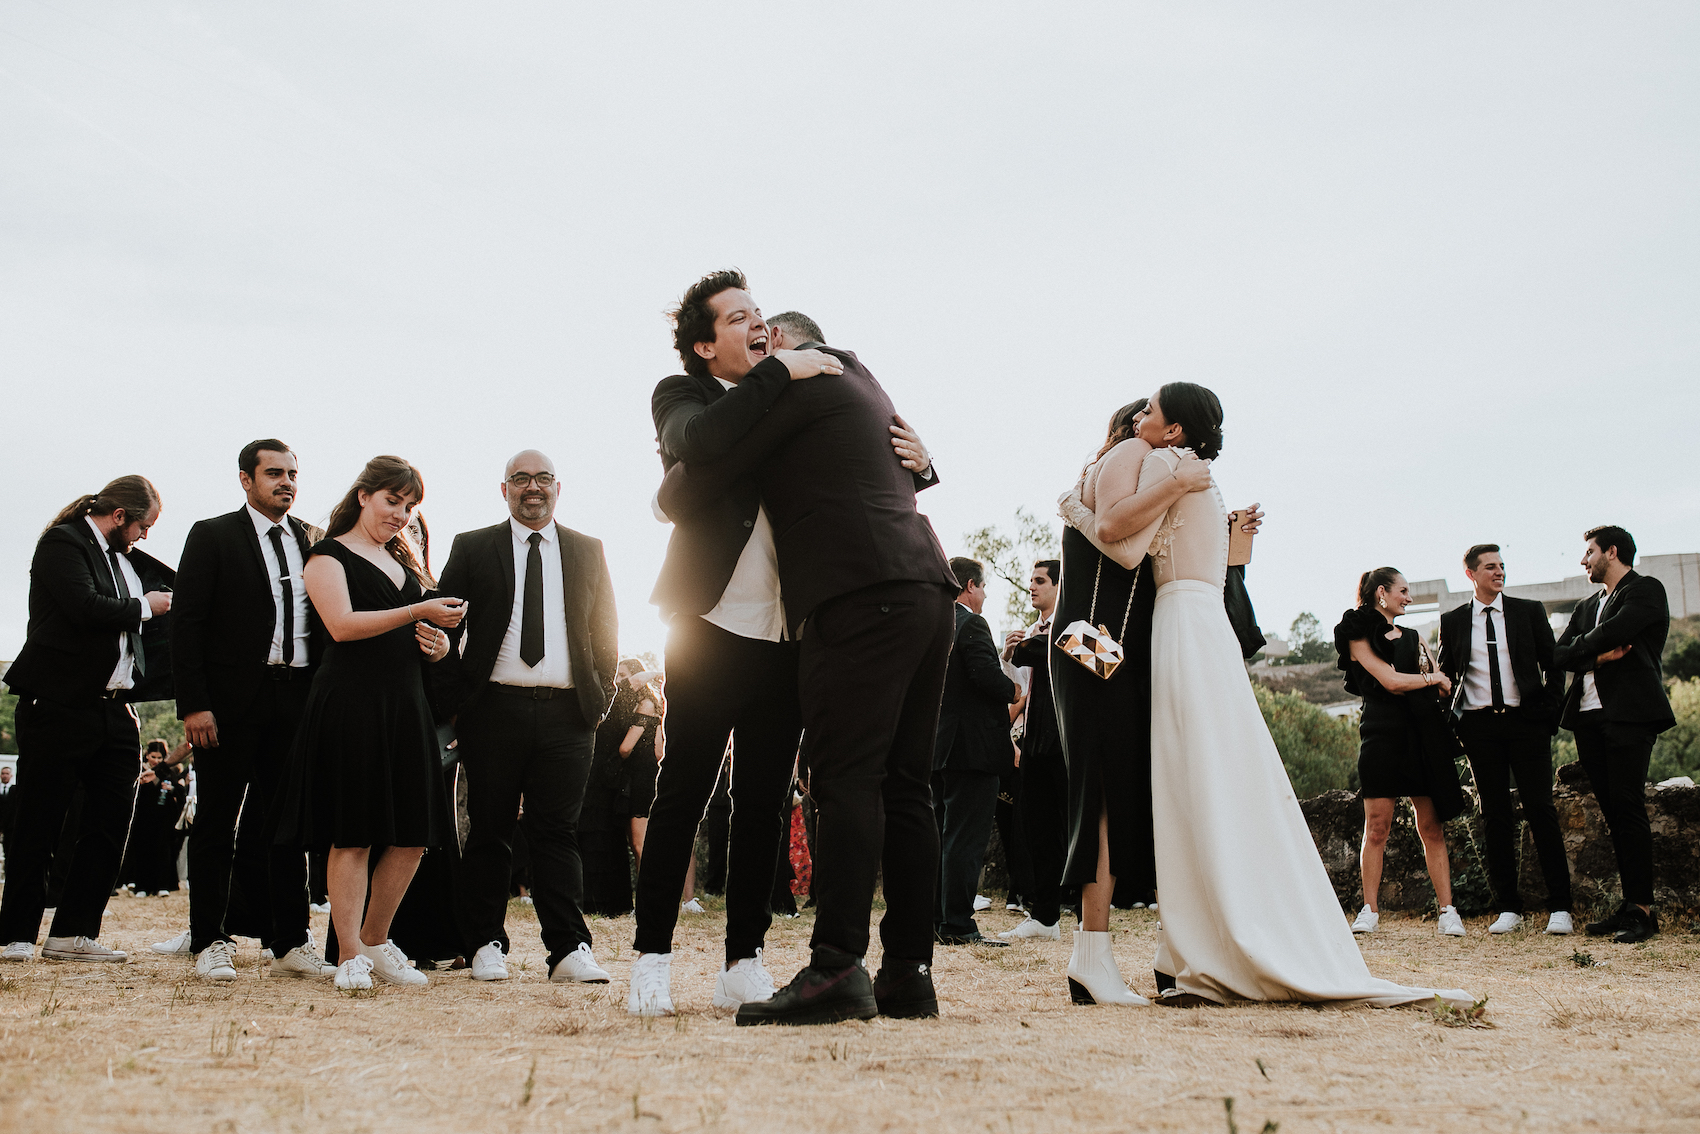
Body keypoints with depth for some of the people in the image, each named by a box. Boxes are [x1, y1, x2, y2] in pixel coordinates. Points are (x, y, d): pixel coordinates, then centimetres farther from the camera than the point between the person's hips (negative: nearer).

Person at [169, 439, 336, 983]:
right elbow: (187, 625, -4)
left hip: (299, 697, 4)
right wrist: (194, 705, -12)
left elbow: (329, 622, 13)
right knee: (217, 823, 3)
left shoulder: (314, 541, 13)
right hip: (233, 699, -4)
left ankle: (291, 944, 14)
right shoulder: (212, 536, 1)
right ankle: (210, 943, 11)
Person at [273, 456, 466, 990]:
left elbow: (426, 635, 29)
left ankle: (375, 940, 19)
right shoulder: (329, 555, 2)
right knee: (351, 835, -5)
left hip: (407, 705, 7)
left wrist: (438, 642, 4)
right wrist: (418, 613, -16)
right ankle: (350, 957, 1)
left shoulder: (405, 562, 22)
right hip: (350, 702, -7)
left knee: (413, 836, 4)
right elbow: (342, 624, -13)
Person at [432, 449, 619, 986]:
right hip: (493, 708, -1)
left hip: (567, 714, 1)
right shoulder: (472, 548, 10)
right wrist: (453, 699, -1)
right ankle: (487, 943, 11)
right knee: (489, 831, 3)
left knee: (558, 831, -2)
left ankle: (569, 949, -3)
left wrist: (601, 695, 6)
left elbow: (605, 629, 16)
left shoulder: (588, 552, 15)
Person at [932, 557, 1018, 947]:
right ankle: (958, 925, -7)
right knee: (966, 838, -7)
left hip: (938, 748, 9)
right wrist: (1015, 690, -3)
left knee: (942, 835, 13)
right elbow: (988, 676, -22)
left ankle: (936, 919, 16)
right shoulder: (972, 625, -11)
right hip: (972, 746, -9)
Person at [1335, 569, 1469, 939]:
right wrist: (1430, 678, 5)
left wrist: (1405, 680, -2)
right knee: (1377, 826, -5)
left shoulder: (1413, 637, 20)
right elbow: (1391, 682, -9)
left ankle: (1447, 911, -1)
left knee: (1432, 828, 0)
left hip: (1424, 733, 4)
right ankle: (1369, 911, 0)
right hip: (1383, 733, -4)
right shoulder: (1360, 638, 3)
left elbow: (1443, 687, 15)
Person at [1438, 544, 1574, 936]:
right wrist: (1452, 720, 1)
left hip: (1526, 721, -1)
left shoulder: (1530, 611, 8)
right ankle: (1508, 907, 9)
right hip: (1479, 724, 1)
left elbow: (1553, 665, 9)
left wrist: (1549, 709, -1)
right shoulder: (1452, 621, 9)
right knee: (1495, 816, 3)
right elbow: (1446, 676, 13)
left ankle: (1560, 907, 0)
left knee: (1541, 811, -5)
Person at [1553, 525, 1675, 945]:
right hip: (1589, 716, 7)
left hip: (1629, 713, -7)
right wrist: (1597, 656, -6)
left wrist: (1583, 647, 3)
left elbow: (1612, 634, -16)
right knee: (1613, 812, 5)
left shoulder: (1646, 591, 0)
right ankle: (1630, 905, 7)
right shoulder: (1588, 605, 23)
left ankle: (1643, 910, -10)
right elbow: (1559, 655, 11)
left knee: (1628, 807, -11)